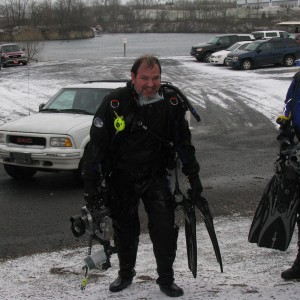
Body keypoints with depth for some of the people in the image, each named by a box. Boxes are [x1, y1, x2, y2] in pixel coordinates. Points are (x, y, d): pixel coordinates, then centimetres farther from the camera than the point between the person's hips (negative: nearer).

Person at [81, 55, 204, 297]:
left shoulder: (171, 102, -8)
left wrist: (193, 175, 5)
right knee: (124, 229, 14)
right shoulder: (115, 102, -17)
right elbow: (97, 143, -13)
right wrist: (91, 183, -14)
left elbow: (183, 141, 4)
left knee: (165, 228, -5)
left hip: (156, 177, 1)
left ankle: (166, 279, 13)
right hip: (121, 178, -1)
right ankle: (126, 274, 36)